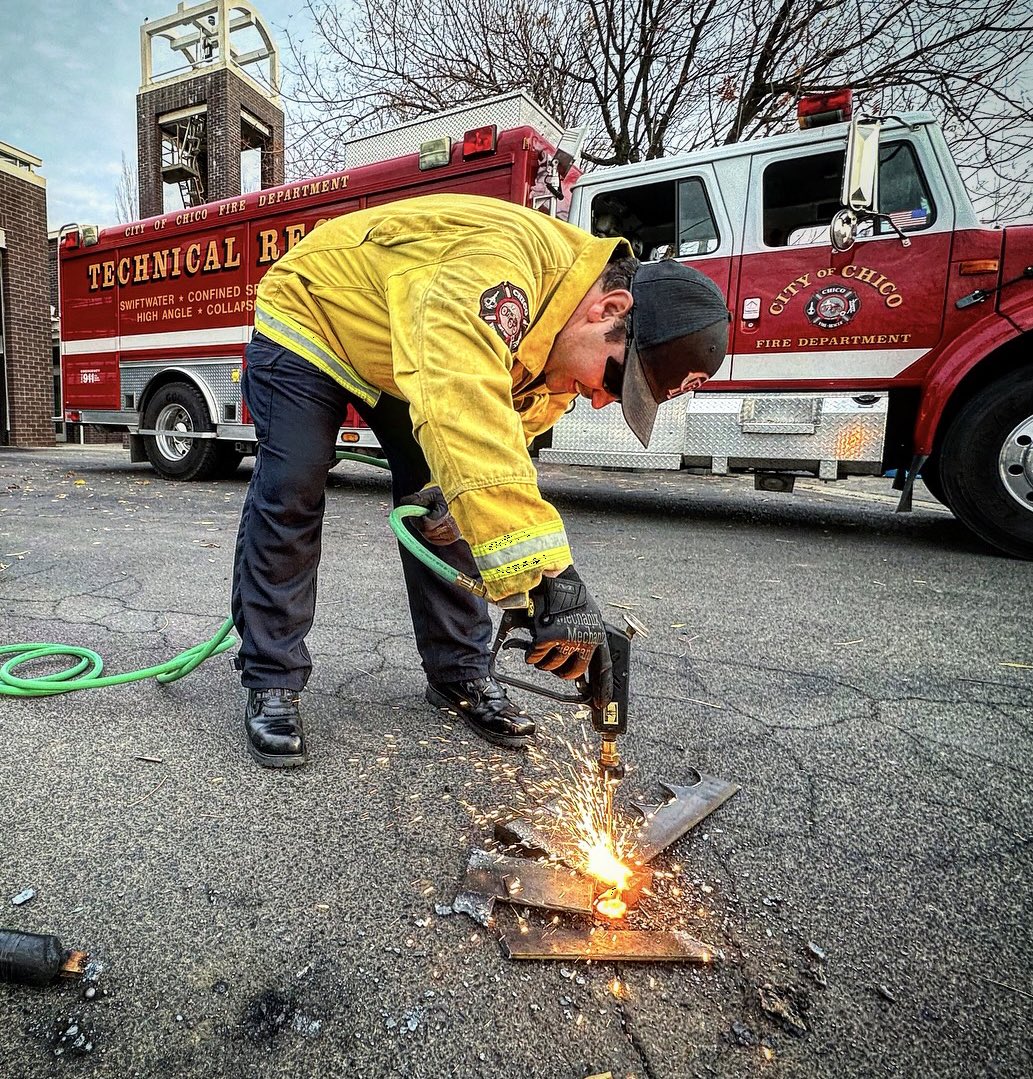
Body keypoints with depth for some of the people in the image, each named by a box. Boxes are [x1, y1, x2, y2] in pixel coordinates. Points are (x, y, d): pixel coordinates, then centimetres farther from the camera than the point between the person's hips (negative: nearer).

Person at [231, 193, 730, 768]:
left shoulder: (564, 347, -13)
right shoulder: (501, 262, -41)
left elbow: (503, 428, -3)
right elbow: (463, 411, -56)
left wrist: (455, 492, -23)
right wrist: (544, 575, -59)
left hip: (411, 363, 6)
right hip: (310, 316, -6)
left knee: (442, 509, -2)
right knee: (290, 497, -13)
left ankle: (461, 674, 8)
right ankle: (272, 684, 0)